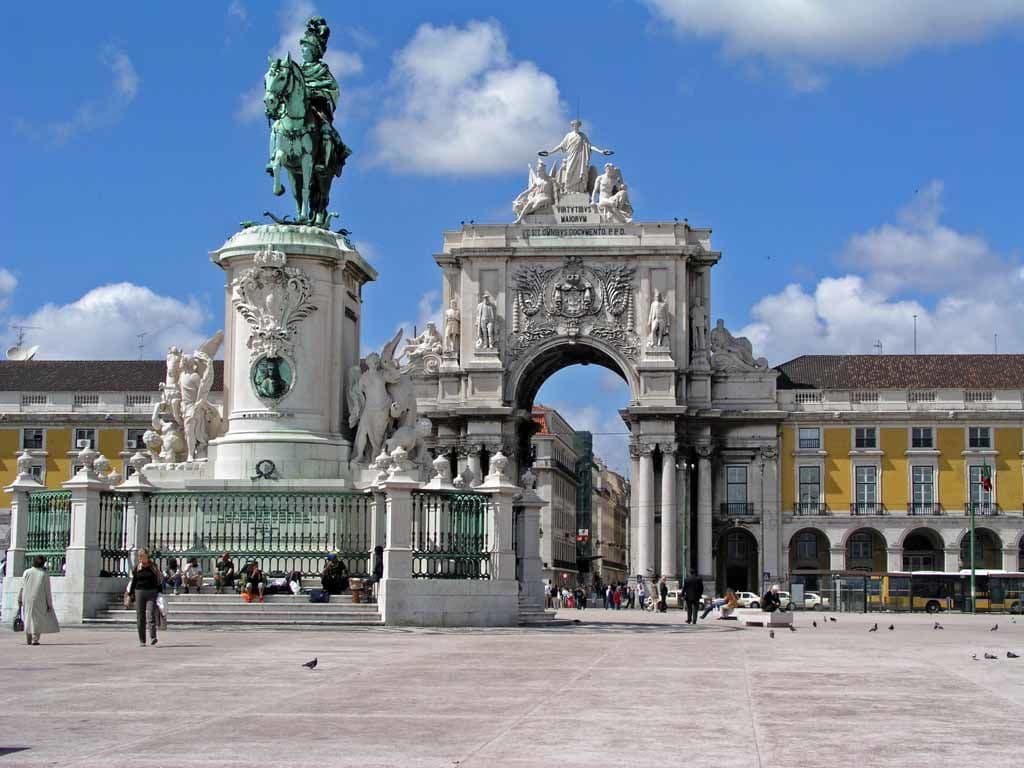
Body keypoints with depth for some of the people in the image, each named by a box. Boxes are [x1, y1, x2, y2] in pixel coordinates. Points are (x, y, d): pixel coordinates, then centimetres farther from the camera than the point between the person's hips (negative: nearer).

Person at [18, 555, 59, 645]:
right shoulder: (45, 574, -5)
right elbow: (47, 591, -6)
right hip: (39, 601, -3)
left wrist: (20, 600, 8)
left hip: (27, 600, 3)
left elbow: (22, 587, 1)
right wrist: (49, 604, -2)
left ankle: (28, 640, 14)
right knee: (38, 619, 6)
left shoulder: (27, 572, 2)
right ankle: (35, 639, -5)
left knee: (28, 618, 14)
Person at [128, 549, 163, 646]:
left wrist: (160, 593, 3)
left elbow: (158, 580, 8)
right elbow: (133, 581, 13)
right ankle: (142, 640, 9)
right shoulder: (136, 568, 9)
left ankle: (153, 637, -24)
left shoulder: (153, 567, 6)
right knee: (140, 617, 3)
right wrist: (131, 593, 8)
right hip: (139, 592, 2)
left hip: (152, 592, -2)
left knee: (150, 615, -16)